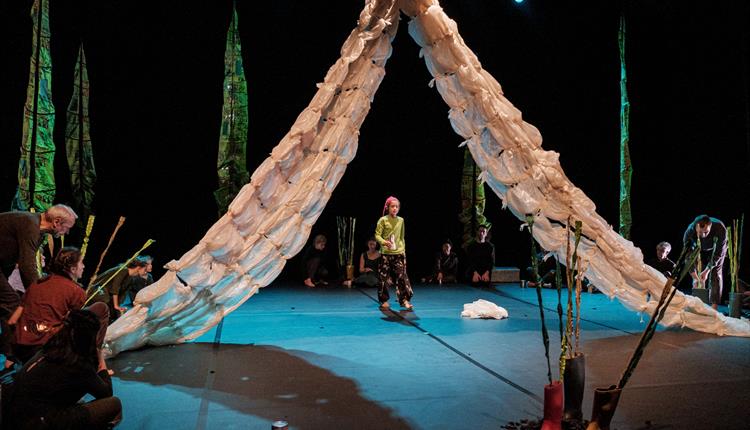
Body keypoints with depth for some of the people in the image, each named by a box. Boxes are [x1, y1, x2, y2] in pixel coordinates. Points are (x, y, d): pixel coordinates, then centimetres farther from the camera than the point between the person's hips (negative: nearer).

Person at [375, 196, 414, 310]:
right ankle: (384, 301, 14)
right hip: (386, 253, -3)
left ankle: (404, 300, 0)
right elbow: (377, 235, -6)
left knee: (402, 276, -3)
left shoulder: (401, 220, 9)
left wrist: (403, 249, 13)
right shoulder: (383, 220, -2)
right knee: (384, 277, 3)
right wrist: (384, 242, -24)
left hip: (399, 253, 3)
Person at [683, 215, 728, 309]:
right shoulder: (689, 232, -36)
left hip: (716, 249, -1)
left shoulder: (720, 229, -40)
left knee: (715, 275, -12)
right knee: (697, 275, -8)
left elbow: (718, 253, -30)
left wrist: (707, 270, -35)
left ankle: (714, 308, -13)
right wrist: (694, 277, -34)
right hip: (700, 250, 1)